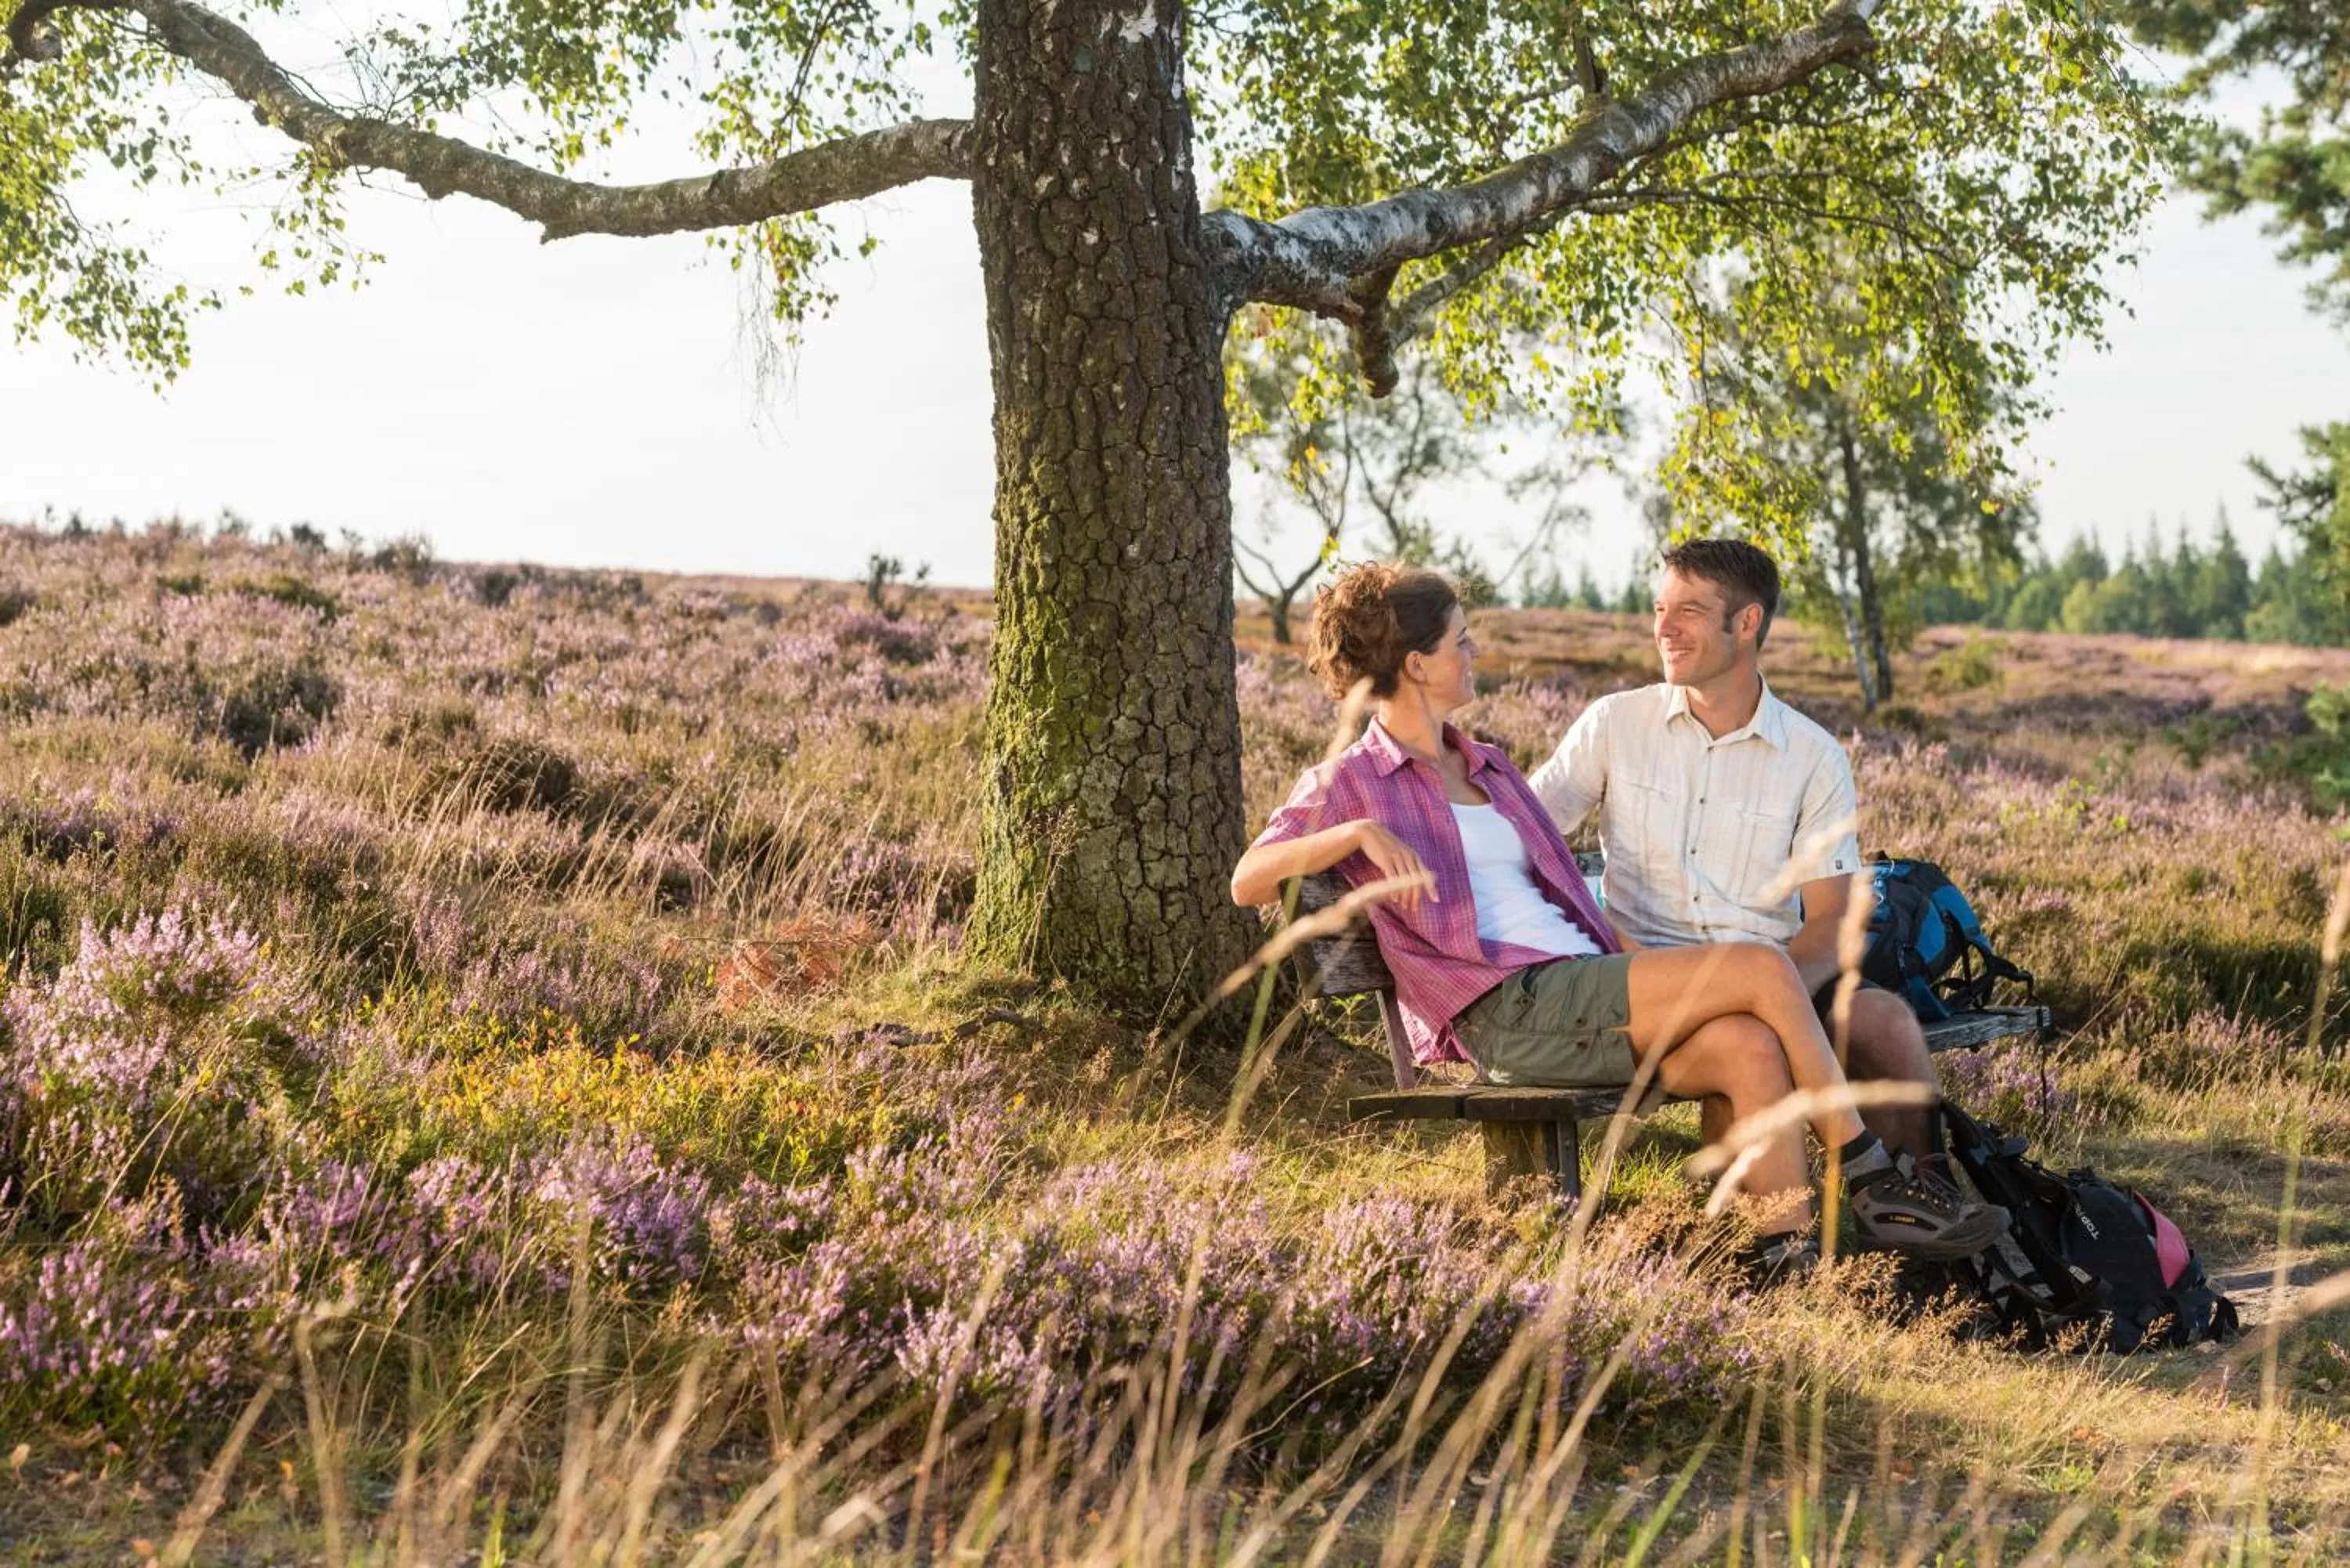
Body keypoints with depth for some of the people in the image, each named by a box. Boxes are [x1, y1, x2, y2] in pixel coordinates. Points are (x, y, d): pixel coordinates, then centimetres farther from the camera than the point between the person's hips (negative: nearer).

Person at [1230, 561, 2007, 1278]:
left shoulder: (1489, 770, 29)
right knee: (1760, 967, -19)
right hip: (1506, 1010, -7)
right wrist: (1361, 832, -23)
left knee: (1749, 1047, -25)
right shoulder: (1349, 783, 6)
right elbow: (1247, 881, -7)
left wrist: (1650, 970, 12)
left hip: (1581, 994, 7)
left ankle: (1789, 1255, -29)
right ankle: (1871, 1181, -11)